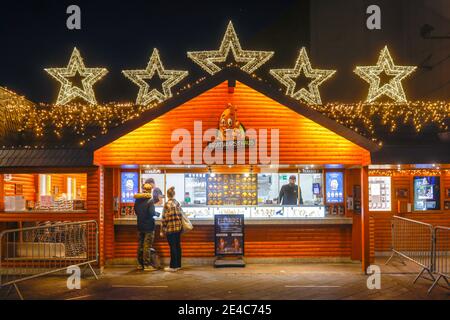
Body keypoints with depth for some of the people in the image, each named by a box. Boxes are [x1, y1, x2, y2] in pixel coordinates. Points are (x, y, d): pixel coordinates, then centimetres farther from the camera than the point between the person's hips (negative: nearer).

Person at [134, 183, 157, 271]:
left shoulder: (137, 199, 4)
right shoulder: (150, 200, -16)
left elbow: (136, 211, 12)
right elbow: (152, 213, -22)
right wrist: (156, 214, -1)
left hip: (140, 225, 6)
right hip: (148, 226, -6)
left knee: (140, 245, 13)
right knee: (147, 246, -2)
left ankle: (140, 264, 19)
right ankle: (147, 265, 0)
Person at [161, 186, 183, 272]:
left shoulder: (167, 204, -11)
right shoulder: (178, 203, 6)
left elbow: (164, 218, -11)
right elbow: (180, 215, 9)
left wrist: (162, 230, -6)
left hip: (170, 228, -6)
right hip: (179, 228, 6)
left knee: (173, 247, -2)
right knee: (178, 246, 11)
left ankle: (173, 266, 3)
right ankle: (178, 265, 18)